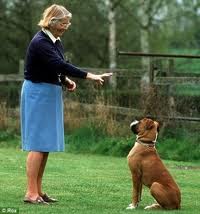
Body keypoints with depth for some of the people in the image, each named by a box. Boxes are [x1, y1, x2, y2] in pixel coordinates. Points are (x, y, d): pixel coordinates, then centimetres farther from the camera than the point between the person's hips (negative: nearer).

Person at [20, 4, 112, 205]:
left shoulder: (55, 41, 10)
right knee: (38, 143, -10)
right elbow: (60, 64, -28)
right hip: (37, 92, -9)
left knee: (46, 144, 8)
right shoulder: (40, 42, -19)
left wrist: (66, 80, 1)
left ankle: (38, 190, 12)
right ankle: (31, 193, -9)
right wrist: (89, 76, -31)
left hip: (51, 93, 9)